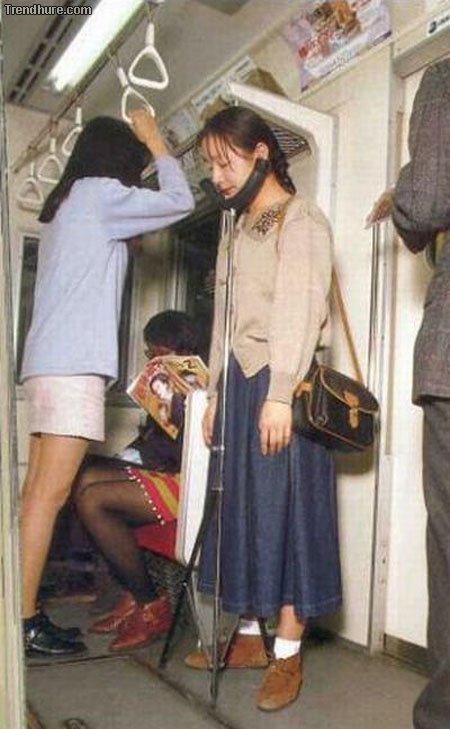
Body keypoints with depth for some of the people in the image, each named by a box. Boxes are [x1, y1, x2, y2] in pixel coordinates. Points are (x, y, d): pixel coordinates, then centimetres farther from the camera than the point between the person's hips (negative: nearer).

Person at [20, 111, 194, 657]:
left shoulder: (64, 203, 26)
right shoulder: (98, 192, 0)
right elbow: (179, 201, 3)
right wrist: (153, 140, 17)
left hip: (49, 364, 9)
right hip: (72, 365, -9)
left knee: (37, 495, 5)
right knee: (49, 495, -9)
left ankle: (26, 616, 10)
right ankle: (24, 621, -5)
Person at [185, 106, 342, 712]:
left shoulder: (301, 219, -2)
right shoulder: (238, 230, 21)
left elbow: (299, 309, -13)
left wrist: (279, 393, -21)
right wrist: (215, 392, 15)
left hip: (280, 380, -7)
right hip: (239, 380, 8)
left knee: (284, 507, -4)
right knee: (240, 507, 8)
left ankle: (287, 652, 7)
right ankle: (248, 634, 21)